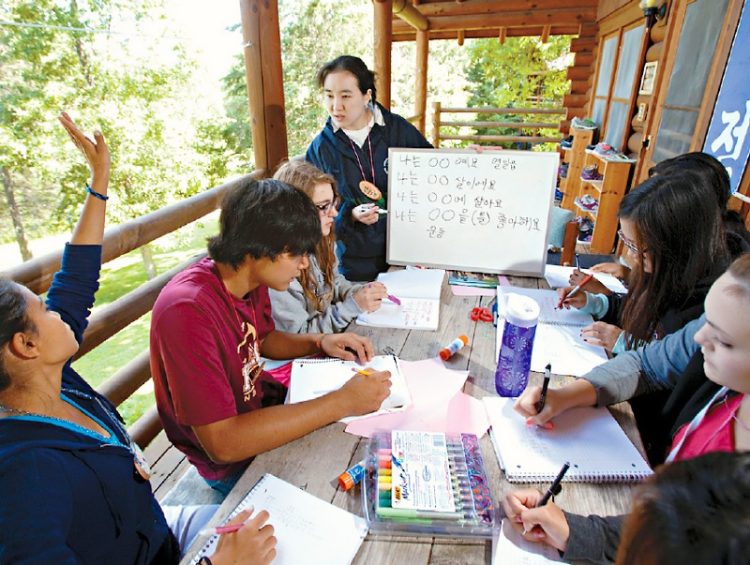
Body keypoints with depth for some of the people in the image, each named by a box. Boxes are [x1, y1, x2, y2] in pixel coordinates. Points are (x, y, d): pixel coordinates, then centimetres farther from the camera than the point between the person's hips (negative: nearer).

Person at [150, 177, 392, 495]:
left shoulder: (252, 278, -9)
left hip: (266, 405, 7)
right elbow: (222, 444, -35)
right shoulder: (188, 311, -33)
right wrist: (342, 403, -34)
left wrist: (320, 342, -7)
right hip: (234, 462, -7)